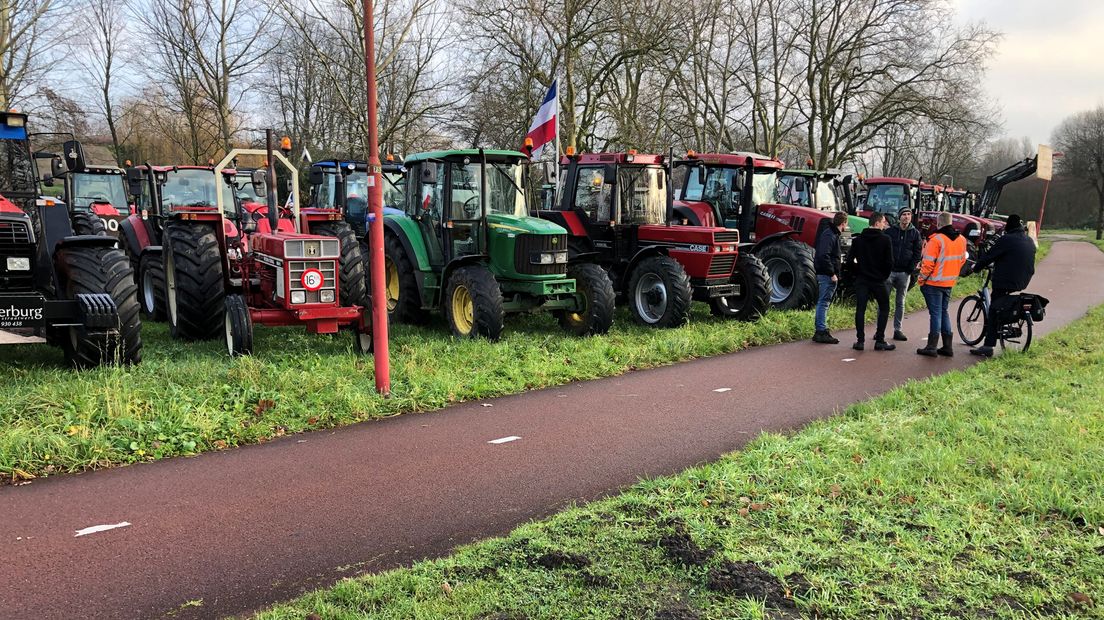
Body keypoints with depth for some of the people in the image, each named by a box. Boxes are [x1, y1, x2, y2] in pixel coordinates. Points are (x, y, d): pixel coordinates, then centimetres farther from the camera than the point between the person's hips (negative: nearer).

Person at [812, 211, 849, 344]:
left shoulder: (833, 234, 17)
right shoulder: (829, 235, -16)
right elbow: (823, 256, -24)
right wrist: (832, 273, -22)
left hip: (827, 274, 11)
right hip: (826, 274, -11)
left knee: (823, 303, 12)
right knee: (823, 302, -7)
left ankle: (821, 331, 18)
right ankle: (821, 332, -5)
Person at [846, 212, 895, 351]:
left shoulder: (858, 239, 3)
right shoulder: (885, 239, -7)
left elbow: (850, 260, 0)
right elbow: (889, 262, -9)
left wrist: (858, 272, 12)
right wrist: (885, 275, 6)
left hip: (861, 280, 3)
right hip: (878, 280, -3)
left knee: (860, 309, 5)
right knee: (884, 308, 10)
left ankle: (860, 340, 2)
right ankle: (879, 340, 6)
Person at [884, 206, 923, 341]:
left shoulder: (915, 233, 5)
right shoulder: (890, 231, 2)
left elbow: (918, 252, 4)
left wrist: (911, 268, -6)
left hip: (904, 273, 1)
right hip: (889, 271, -1)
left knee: (900, 302, 8)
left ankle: (897, 330, 12)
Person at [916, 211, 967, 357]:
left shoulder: (936, 240, -17)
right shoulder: (961, 240, 6)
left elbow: (928, 263, -18)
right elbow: (962, 260, 14)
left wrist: (921, 279, -6)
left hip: (934, 282, -6)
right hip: (950, 283, 6)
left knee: (935, 313, -4)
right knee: (944, 312, 15)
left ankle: (932, 347, -3)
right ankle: (947, 346, 17)